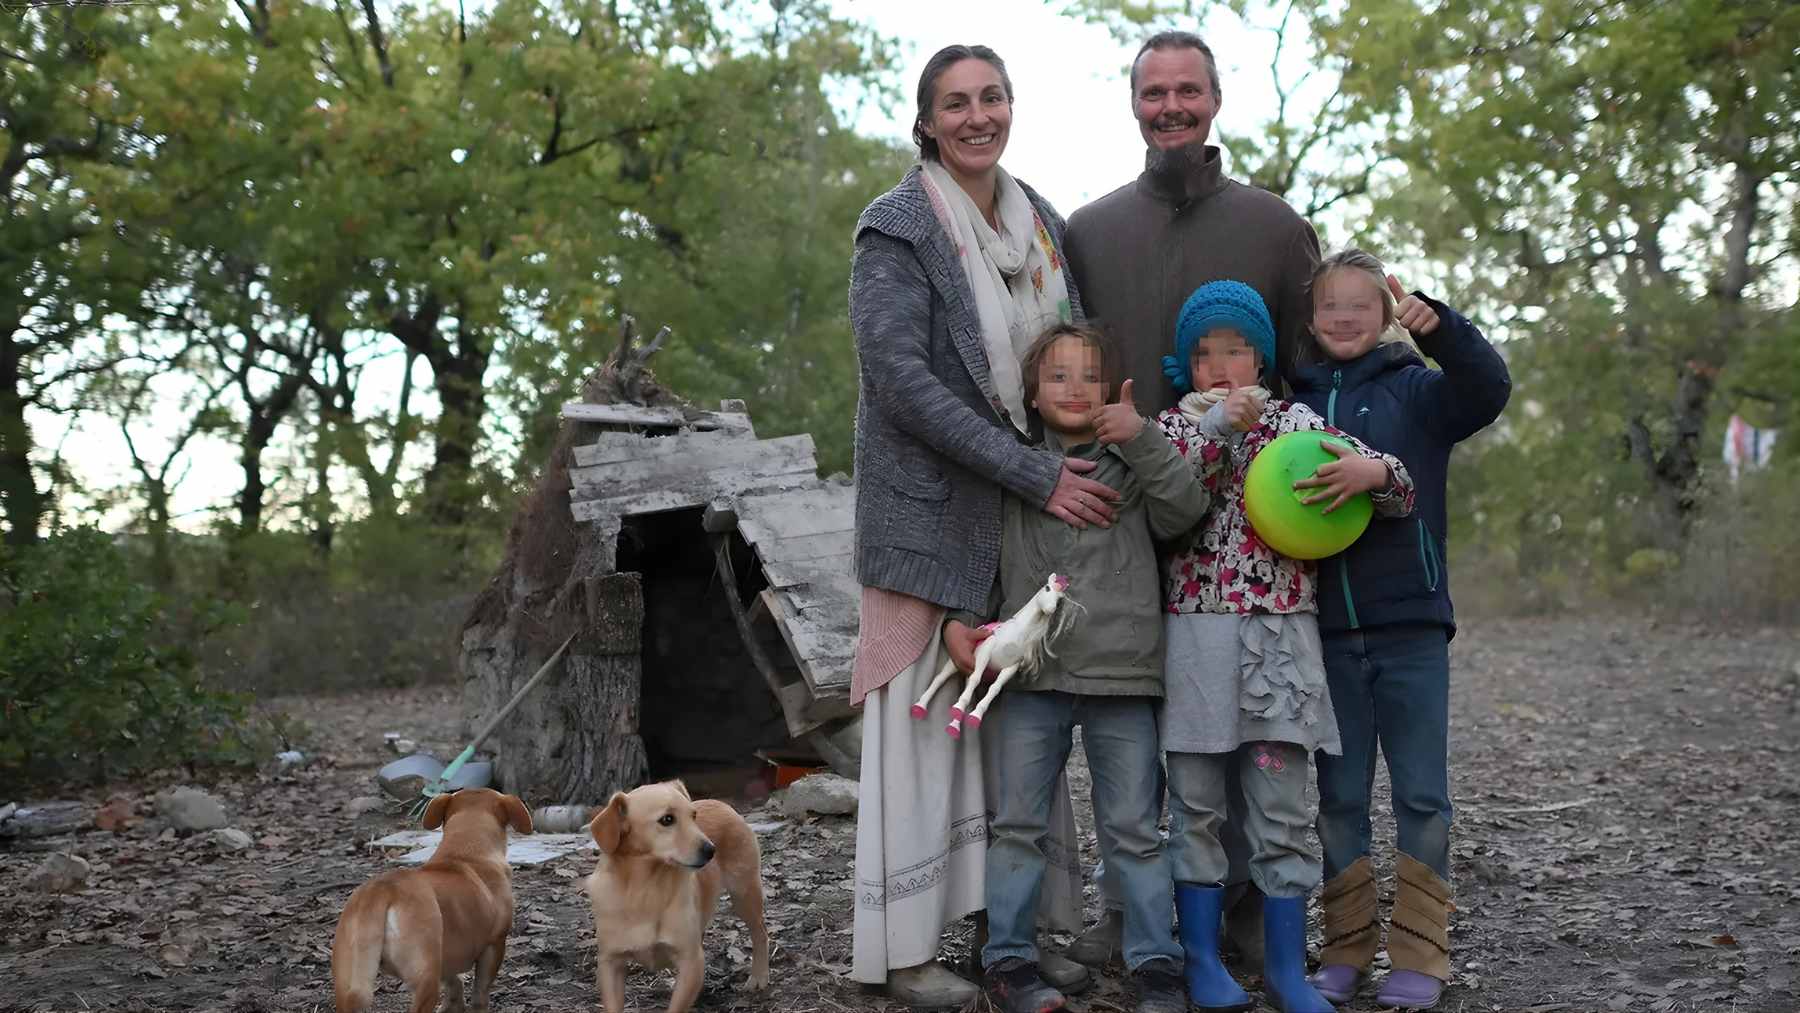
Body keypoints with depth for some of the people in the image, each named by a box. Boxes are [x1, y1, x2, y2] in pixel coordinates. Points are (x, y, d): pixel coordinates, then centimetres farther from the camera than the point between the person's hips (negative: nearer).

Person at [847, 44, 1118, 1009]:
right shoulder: (897, 229, -7)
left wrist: (1080, 469, 1)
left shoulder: (1042, 223, 12)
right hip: (933, 512, -6)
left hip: (1034, 513, 6)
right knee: (925, 715, -3)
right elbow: (901, 378, -17)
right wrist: (1036, 475, -20)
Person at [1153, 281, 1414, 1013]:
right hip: (1195, 631, 0)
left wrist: (1372, 471, -18)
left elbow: (1401, 493, 5)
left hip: (1281, 633, 1)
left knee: (1281, 808, 2)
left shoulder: (1296, 422, 9)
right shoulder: (1171, 427, 7)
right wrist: (1218, 428, -17)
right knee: (1197, 806, 4)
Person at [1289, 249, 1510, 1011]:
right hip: (1325, 631, 2)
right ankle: (1346, 947, 18)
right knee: (1339, 796, 9)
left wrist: (1438, 324, -29)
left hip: (1411, 625, -2)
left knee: (1422, 793, 2)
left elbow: (1488, 389, -15)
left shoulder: (1416, 389, 3)